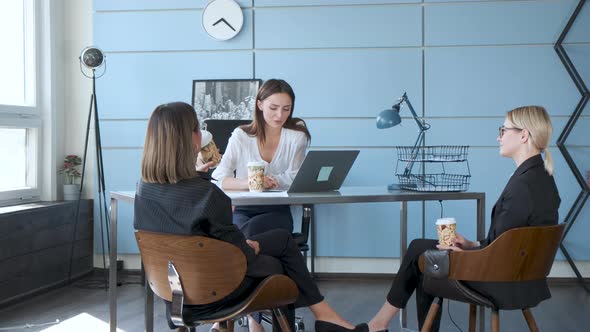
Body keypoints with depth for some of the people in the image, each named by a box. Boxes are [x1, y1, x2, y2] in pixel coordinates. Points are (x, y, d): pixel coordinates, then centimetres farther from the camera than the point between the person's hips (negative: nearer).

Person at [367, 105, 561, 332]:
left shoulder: (523, 184, -25)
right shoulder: (542, 178, 5)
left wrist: (465, 253, -6)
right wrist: (473, 245, 8)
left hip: (507, 284, -9)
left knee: (419, 249, 5)